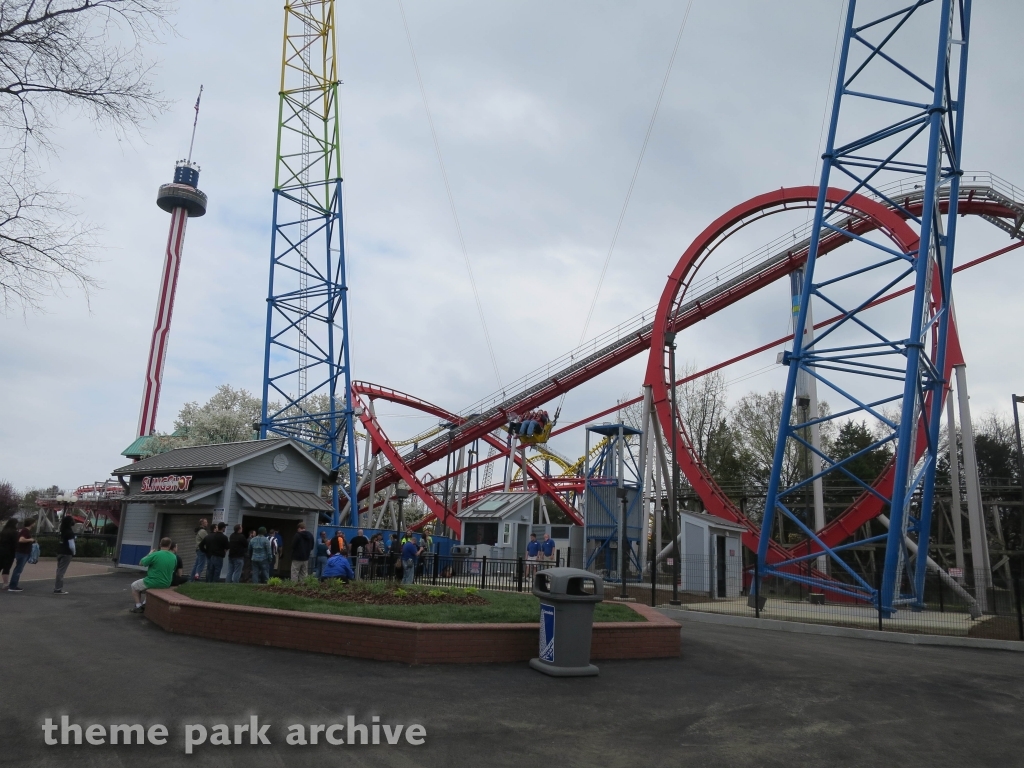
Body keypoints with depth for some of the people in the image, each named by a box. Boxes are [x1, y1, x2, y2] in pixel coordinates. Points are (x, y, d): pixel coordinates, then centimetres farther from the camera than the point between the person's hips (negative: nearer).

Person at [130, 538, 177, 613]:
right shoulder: (174, 557, -6)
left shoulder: (155, 555, -21)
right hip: (166, 584, 6)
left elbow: (141, 563, -7)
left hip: (153, 583, -6)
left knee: (134, 586, 22)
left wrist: (149, 554, 8)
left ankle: (138, 606, 19)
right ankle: (145, 604, 35)